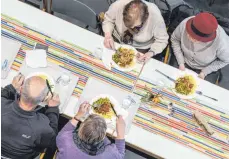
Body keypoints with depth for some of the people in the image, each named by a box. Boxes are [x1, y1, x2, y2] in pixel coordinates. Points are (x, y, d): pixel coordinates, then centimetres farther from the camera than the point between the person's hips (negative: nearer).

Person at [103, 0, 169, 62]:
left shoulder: (155, 15, -33)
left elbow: (162, 40, -18)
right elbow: (108, 20, -9)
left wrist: (151, 53, -34)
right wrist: (108, 35, -26)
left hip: (142, 50, -2)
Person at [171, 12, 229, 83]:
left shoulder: (221, 42, -36)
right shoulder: (184, 24, -31)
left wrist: (205, 71, -16)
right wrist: (181, 62, -13)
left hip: (207, 68, -1)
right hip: (185, 62, 2)